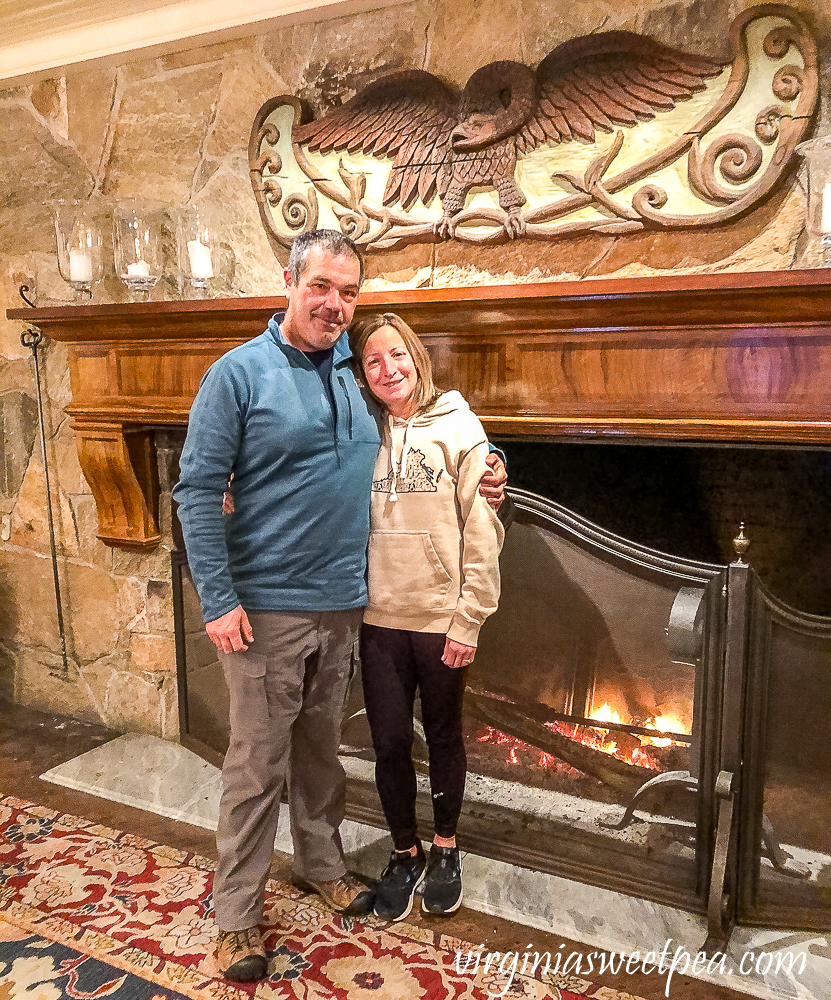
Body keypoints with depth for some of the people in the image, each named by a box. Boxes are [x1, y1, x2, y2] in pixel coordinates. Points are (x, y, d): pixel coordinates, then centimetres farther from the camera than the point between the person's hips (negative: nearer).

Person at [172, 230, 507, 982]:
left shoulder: (358, 373, 7)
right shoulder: (239, 373, -9)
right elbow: (197, 490, -11)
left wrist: (476, 483, 2)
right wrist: (218, 600, -16)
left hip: (343, 603, 5)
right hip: (267, 608, -5)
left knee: (321, 749, 20)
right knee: (257, 765, 4)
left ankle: (322, 861, 40)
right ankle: (237, 914, 22)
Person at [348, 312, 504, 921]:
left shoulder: (457, 427, -8)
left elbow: (482, 535, -10)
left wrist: (468, 621, -12)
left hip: (442, 619, -2)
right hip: (381, 619, 3)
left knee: (444, 736, 15)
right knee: (390, 741, 11)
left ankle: (445, 848, 37)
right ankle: (405, 853, 33)